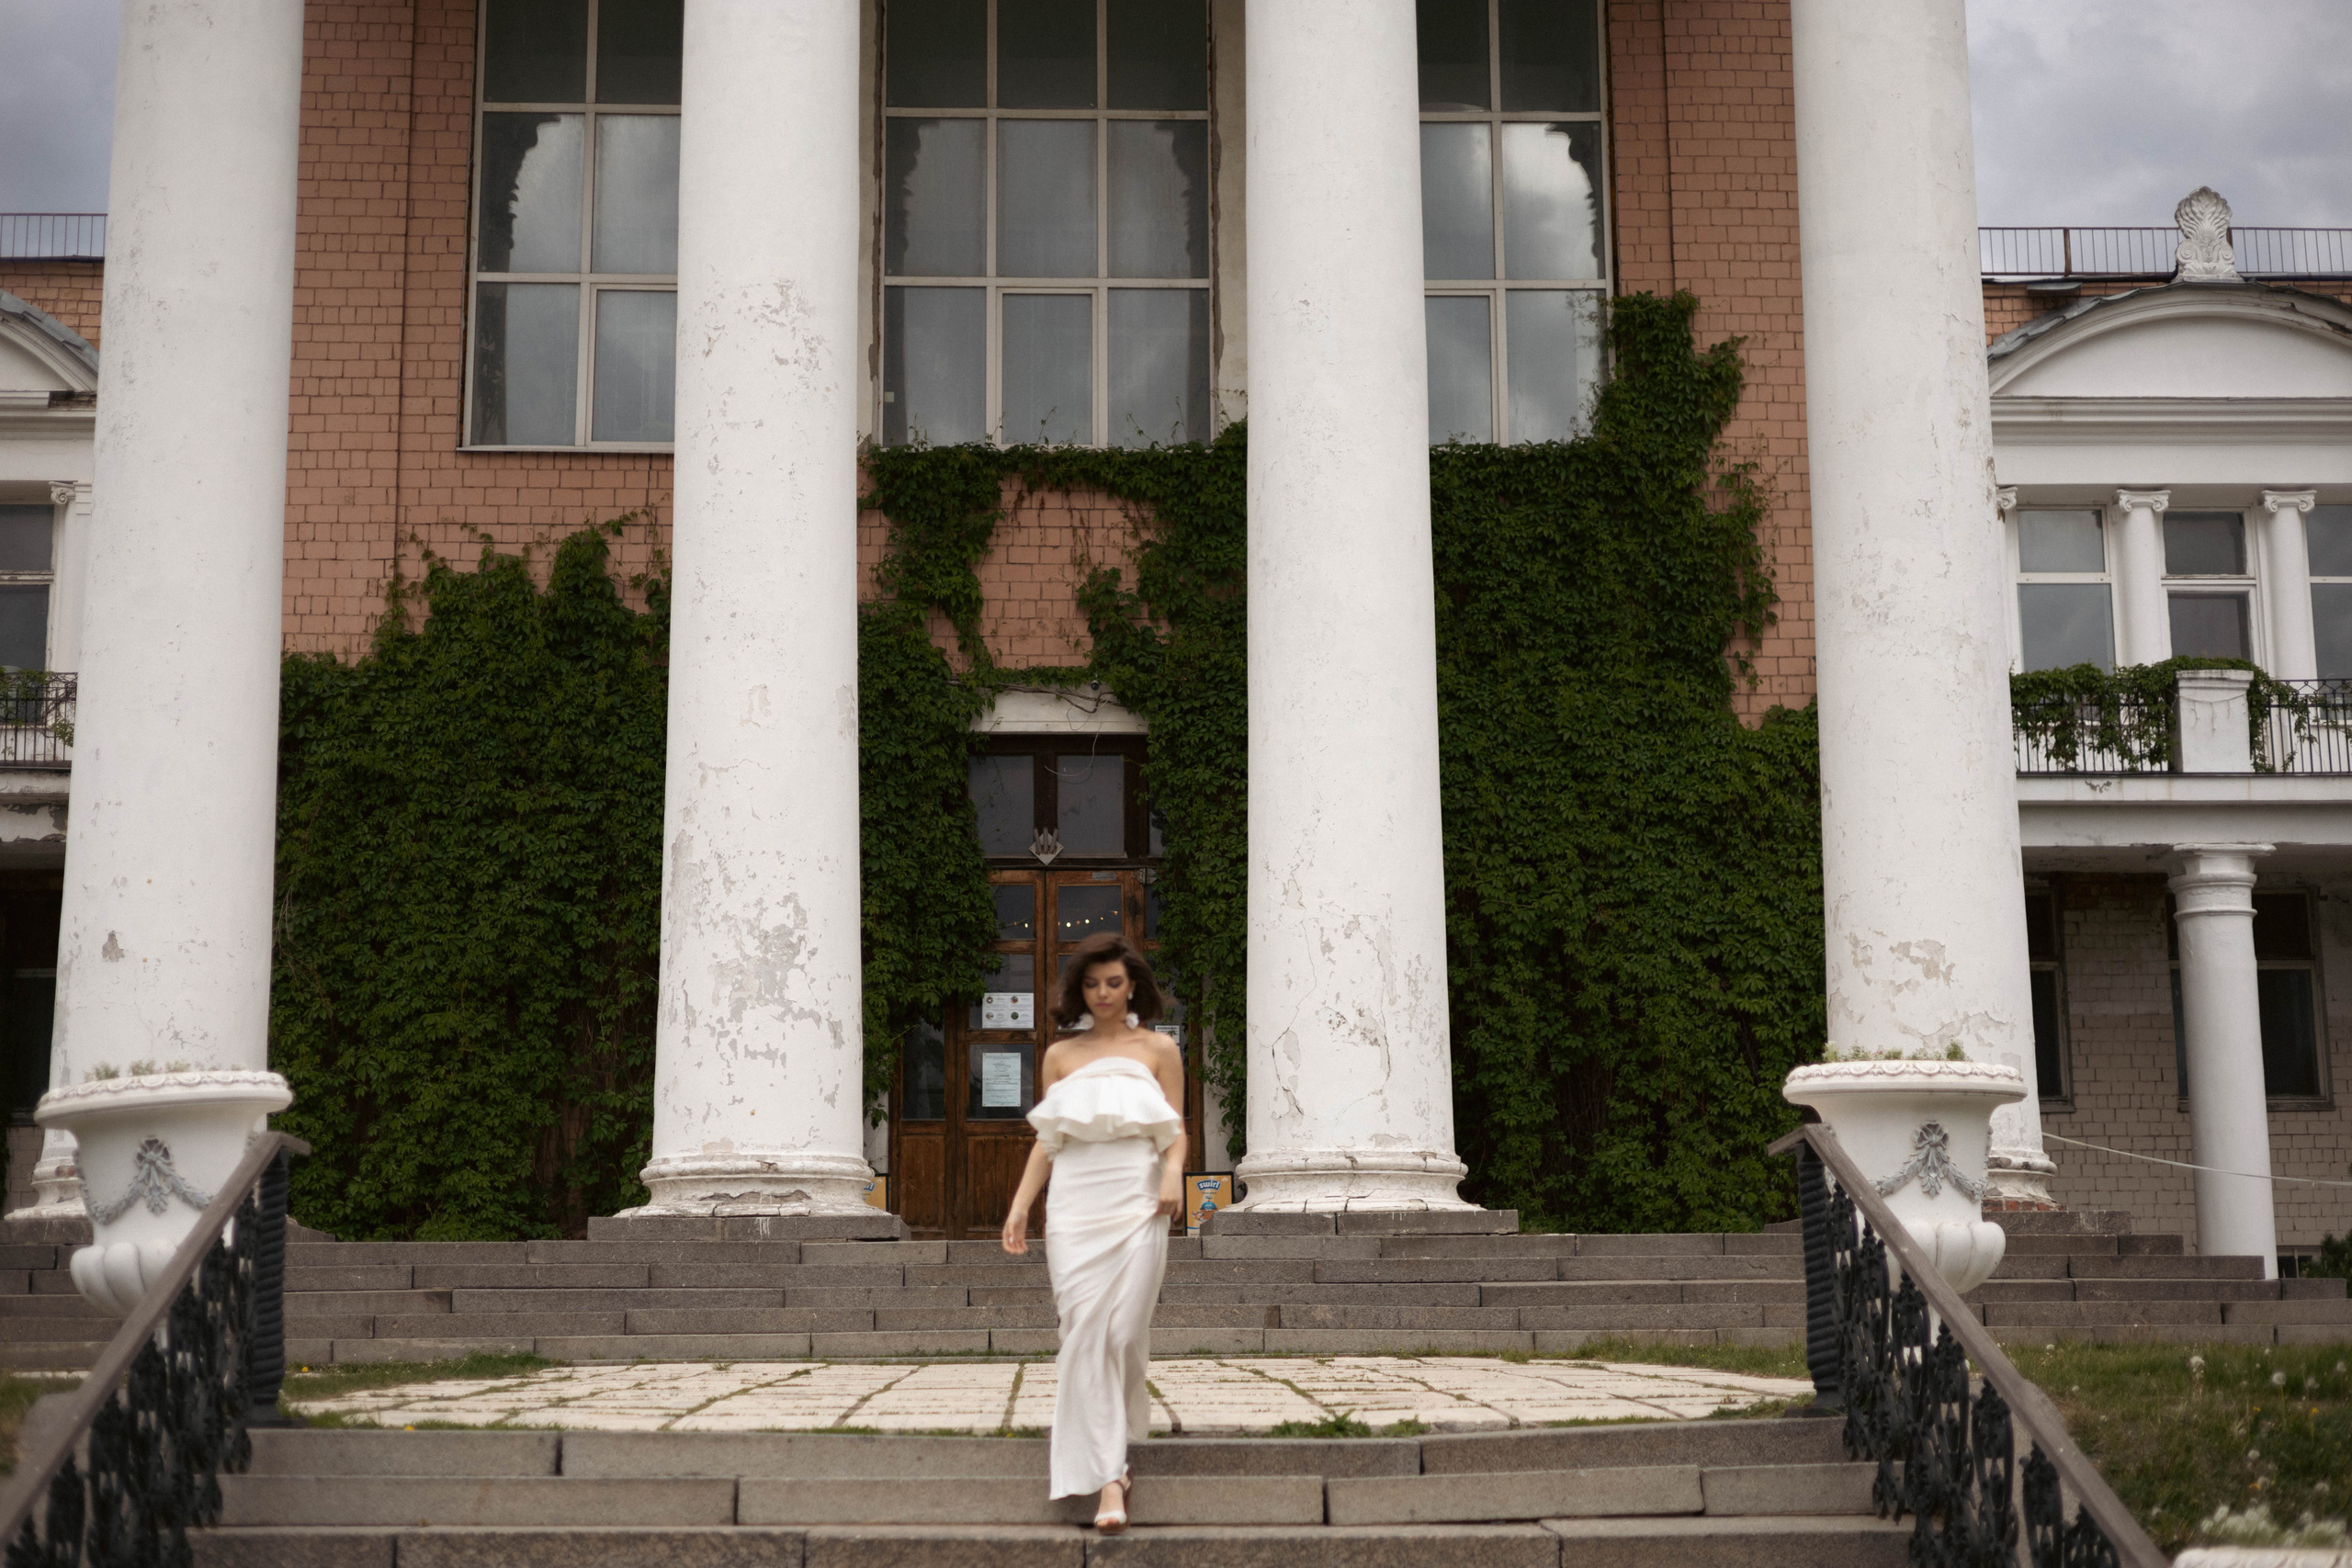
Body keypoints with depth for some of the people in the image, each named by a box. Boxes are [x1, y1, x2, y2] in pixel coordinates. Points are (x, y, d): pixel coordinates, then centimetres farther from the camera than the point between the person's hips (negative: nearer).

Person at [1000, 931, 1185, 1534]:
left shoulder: (1158, 1049, 10)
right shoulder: (1060, 1055, 14)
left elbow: (1175, 1129, 7)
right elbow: (1046, 1140, 13)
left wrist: (1174, 1172, -12)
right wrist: (1020, 1205, 4)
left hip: (1136, 1204, -1)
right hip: (1074, 1206, 1)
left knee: (1124, 1332, -6)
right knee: (1085, 1333, -8)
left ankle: (1107, 1453, 18)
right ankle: (1107, 1478, -8)